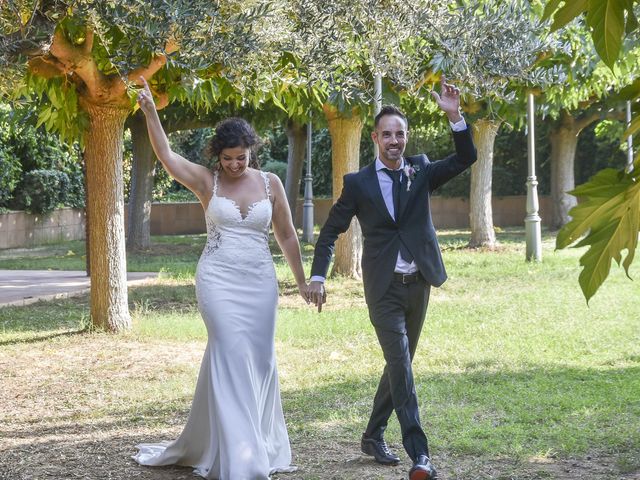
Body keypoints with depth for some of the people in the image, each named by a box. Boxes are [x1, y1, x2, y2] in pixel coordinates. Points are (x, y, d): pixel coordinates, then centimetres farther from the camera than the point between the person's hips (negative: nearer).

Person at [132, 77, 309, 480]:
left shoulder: (270, 183, 5)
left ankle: (262, 442, 21)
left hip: (259, 280, 3)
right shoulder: (206, 181, 0)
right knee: (231, 354, -10)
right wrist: (150, 112, -27)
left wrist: (302, 281, 11)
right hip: (218, 278, -2)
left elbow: (287, 236, 10)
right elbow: (166, 155, -14)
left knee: (259, 358, 5)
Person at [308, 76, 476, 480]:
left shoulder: (421, 171, 5)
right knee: (400, 365, -14)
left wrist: (455, 116, -20)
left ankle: (374, 435, 31)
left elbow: (466, 159, -7)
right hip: (384, 287, -4)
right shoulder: (359, 183, -1)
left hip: (418, 284, 4)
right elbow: (330, 232, 4)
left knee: (401, 363, 14)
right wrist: (318, 277, -5)